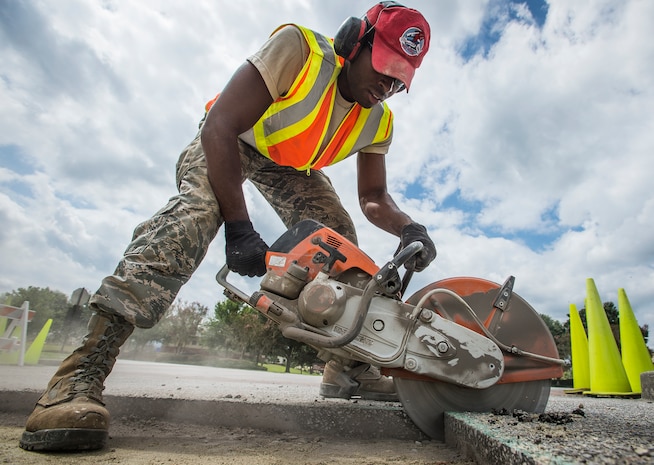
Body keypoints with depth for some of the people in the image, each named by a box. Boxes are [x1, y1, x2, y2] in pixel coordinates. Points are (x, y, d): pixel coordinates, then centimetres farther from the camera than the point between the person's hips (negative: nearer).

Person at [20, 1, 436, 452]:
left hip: (291, 165, 6)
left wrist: (408, 227, -28)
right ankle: (83, 371, -36)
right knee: (199, 207, -35)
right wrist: (238, 227, -40)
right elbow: (219, 127, -34)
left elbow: (374, 198, -5)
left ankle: (349, 369, -1)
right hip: (230, 141, -5)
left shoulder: (377, 121, -10)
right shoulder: (298, 49, -28)